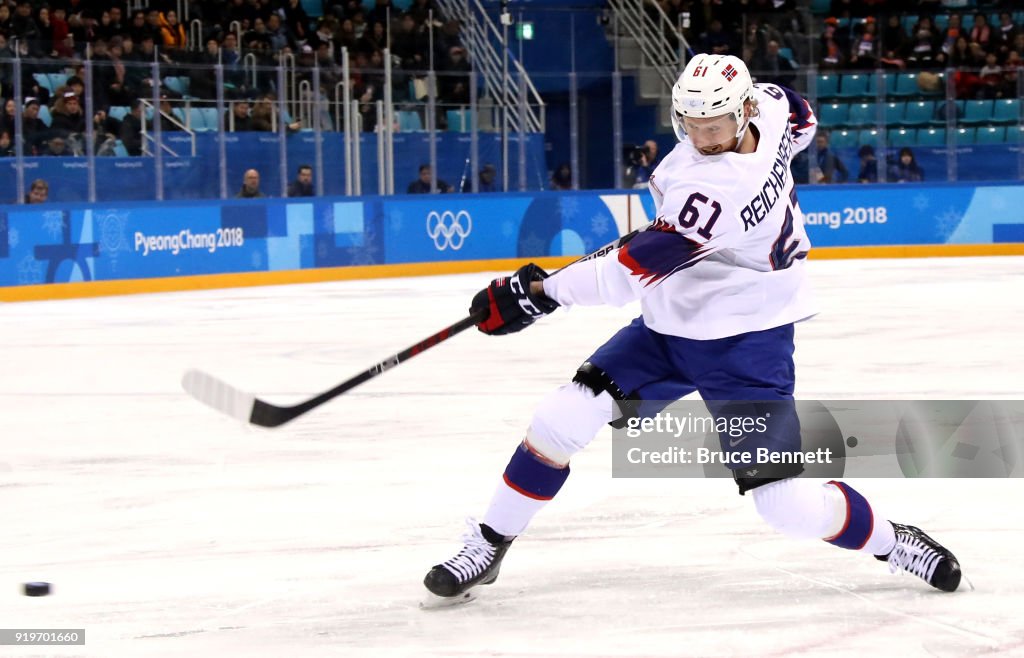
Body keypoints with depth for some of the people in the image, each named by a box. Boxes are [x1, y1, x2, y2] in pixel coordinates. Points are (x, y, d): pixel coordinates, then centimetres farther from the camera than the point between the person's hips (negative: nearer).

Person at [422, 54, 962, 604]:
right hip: (672, 327, 8)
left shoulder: (721, 188, -32)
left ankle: (890, 541, 18)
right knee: (561, 418, -7)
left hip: (746, 344, -8)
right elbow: (799, 118, 16)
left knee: (787, 503, -10)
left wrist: (538, 291, -32)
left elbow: (637, 265, -33)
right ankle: (487, 547, 6)